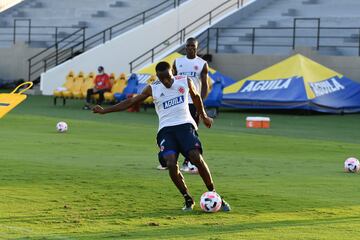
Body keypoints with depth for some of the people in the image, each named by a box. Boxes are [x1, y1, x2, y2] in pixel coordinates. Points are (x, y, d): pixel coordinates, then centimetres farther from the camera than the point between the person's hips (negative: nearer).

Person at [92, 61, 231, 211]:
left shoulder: (185, 81, 5)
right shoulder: (152, 89, 4)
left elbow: (196, 96, 24)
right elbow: (131, 102, 9)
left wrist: (203, 116, 37)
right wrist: (105, 111, 7)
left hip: (185, 125, 0)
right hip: (166, 130, 0)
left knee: (197, 158, -22)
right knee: (171, 164, -23)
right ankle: (188, 200, -6)